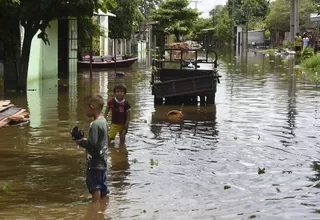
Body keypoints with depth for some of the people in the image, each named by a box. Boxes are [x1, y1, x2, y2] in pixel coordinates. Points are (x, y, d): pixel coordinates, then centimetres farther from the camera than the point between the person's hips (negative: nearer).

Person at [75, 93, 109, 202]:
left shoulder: (95, 125, -20)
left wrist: (81, 142, -8)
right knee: (102, 188, 16)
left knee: (95, 187, -4)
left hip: (94, 163, -9)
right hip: (102, 162, 9)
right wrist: (85, 140, 10)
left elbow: (92, 144, -24)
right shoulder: (103, 121, 9)